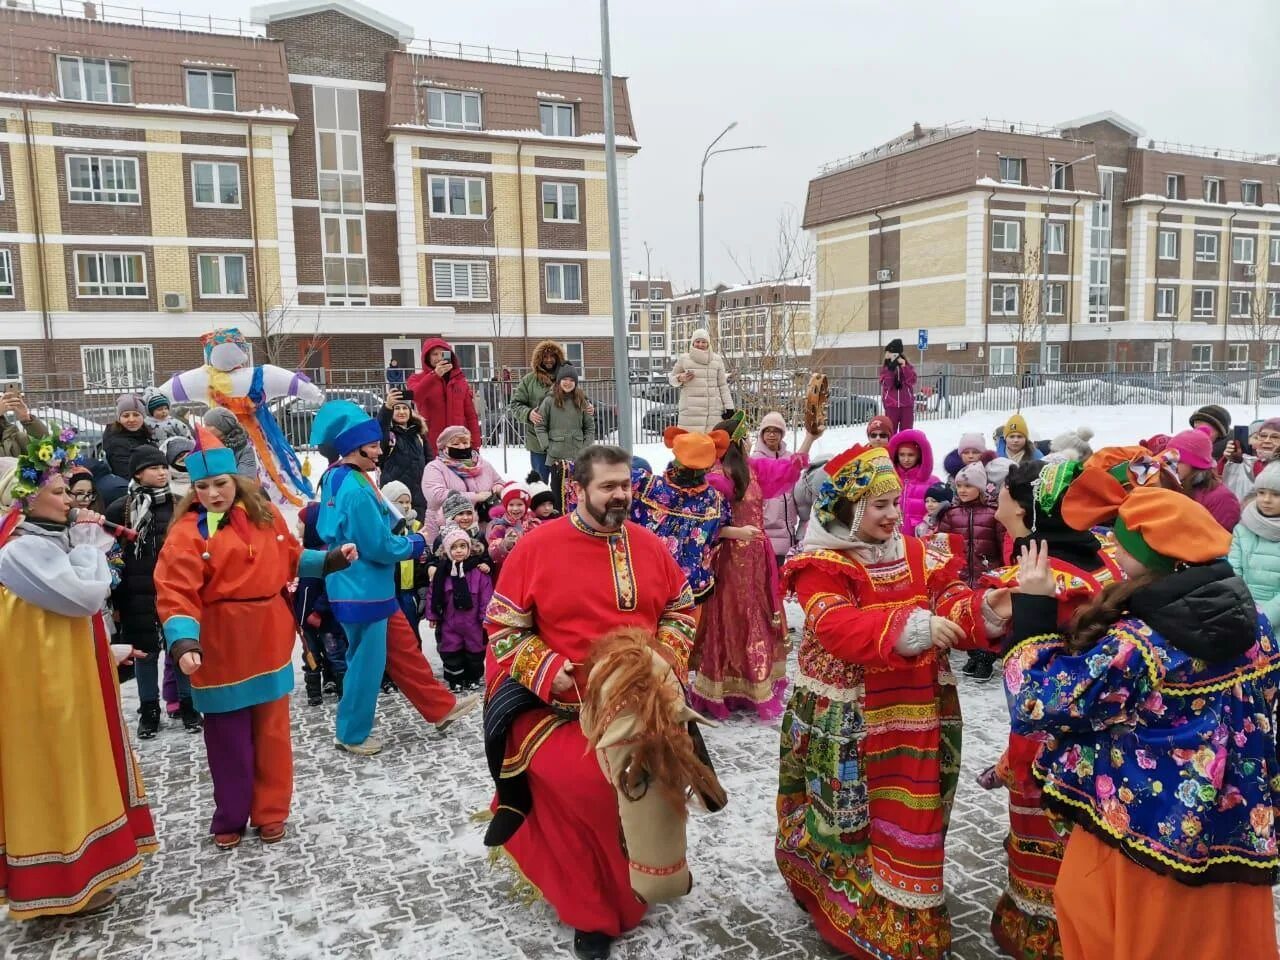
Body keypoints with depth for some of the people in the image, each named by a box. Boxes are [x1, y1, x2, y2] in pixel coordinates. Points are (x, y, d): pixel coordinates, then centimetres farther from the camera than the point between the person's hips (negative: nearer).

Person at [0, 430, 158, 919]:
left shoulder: (45, 542, 13)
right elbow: (85, 596, -24)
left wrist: (110, 652, 17)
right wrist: (89, 542, -16)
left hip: (69, 678, 10)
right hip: (46, 684, -10)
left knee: (71, 771, 17)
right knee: (56, 776, 0)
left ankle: (74, 872, 30)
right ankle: (61, 884, 12)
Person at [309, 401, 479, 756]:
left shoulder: (336, 479, 8)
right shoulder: (355, 490, -24)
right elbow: (380, 546, -23)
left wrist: (404, 540, 8)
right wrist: (415, 544, -5)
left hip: (368, 588, 10)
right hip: (363, 591, -10)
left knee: (404, 650, 17)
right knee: (367, 663, 5)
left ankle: (441, 707, 27)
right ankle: (352, 735, 21)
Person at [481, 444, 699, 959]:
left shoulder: (649, 546, 5)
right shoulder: (538, 546, -6)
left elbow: (680, 610, 15)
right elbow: (504, 625, -3)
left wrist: (663, 659, -2)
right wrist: (547, 670, -15)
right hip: (562, 704, -3)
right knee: (583, 785, -23)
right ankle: (593, 910, 3)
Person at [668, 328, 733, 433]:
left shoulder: (717, 359, 12)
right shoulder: (684, 359, 8)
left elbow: (723, 385, 13)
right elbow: (671, 378, 18)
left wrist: (729, 407, 7)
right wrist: (680, 378, -5)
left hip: (714, 410, 1)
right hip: (690, 410, -1)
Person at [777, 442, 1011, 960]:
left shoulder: (919, 555, 6)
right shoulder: (821, 565, -13)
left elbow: (950, 603, -1)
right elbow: (836, 625, -27)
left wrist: (984, 611, -24)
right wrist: (911, 627, -38)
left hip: (914, 718, 5)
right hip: (847, 724, -5)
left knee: (910, 821, 17)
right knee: (846, 818, 9)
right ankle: (852, 917, 31)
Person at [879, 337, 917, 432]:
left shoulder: (908, 366, 6)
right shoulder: (885, 368, 3)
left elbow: (912, 381, -10)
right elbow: (887, 385, -12)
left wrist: (904, 366, -17)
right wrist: (891, 367, -19)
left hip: (907, 405, 1)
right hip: (891, 405, -1)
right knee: (891, 432, -1)